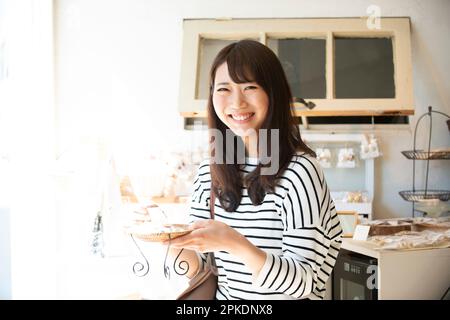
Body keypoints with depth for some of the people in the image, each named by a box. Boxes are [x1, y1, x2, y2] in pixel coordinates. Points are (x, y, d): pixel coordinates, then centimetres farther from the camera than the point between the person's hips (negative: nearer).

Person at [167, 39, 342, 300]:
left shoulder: (300, 171, -16)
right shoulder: (209, 171, 0)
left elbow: (303, 282, -17)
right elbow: (195, 265, 4)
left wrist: (234, 243, -30)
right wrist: (172, 240, -16)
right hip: (223, 295, 4)